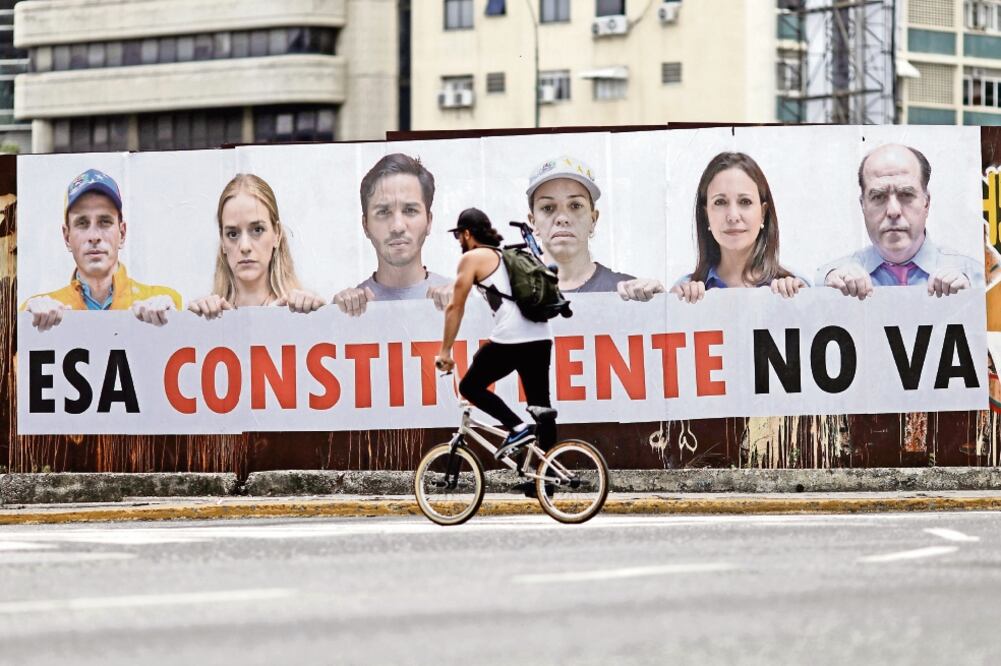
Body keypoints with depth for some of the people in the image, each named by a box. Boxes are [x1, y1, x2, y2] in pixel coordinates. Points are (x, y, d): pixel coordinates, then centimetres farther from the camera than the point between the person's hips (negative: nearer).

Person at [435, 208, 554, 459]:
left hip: (511, 339, -7)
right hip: (541, 336, 7)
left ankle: (517, 427, -7)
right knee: (540, 407, 10)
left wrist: (445, 352, 7)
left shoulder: (472, 258, 5)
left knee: (470, 387, 10)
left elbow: (455, 308, 3)